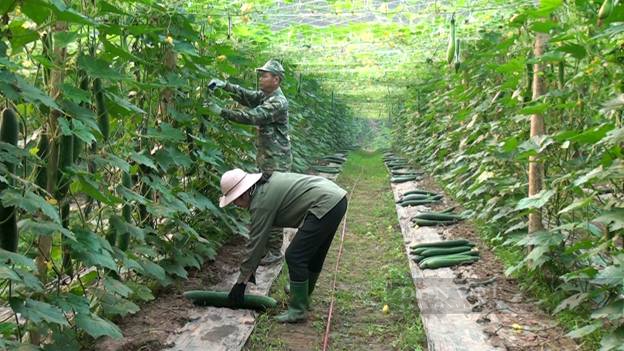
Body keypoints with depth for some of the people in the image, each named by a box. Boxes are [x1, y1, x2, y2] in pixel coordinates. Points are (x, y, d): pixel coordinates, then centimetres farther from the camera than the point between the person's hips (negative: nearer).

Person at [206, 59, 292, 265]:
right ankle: (266, 244, 25)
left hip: (276, 162, -9)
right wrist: (224, 85, -9)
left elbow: (252, 117, -23)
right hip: (265, 159, 10)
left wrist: (221, 112, -21)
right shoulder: (264, 96, 14)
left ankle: (274, 251, 1)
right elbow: (246, 96, 6)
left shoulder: (278, 102, -17)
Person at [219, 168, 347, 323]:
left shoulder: (262, 202, -14)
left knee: (295, 256, -5)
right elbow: (258, 237, 19)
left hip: (325, 204, -11)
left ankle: (298, 310, 4)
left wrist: (241, 282, 0)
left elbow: (256, 242, -9)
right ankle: (303, 298, 39)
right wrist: (249, 269, 21)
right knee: (312, 253, 23)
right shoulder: (264, 185, 14)